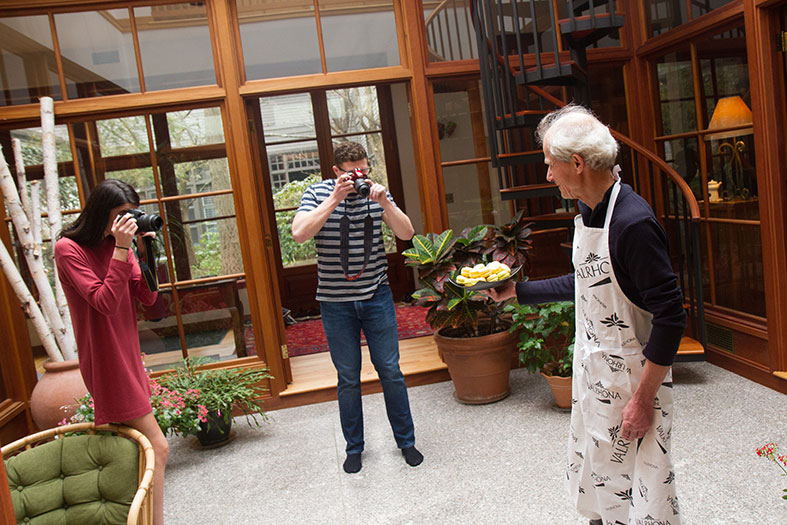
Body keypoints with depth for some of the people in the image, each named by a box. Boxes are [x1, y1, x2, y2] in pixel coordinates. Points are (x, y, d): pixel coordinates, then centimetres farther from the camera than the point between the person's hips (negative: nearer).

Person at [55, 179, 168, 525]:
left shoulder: (117, 243, 7)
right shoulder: (68, 249, -12)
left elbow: (147, 298, 3)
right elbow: (105, 303, -22)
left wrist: (145, 252, -10)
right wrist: (121, 250, -25)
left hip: (127, 355, 8)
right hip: (106, 361, -7)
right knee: (157, 447, -7)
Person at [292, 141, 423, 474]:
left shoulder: (377, 192, 1)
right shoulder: (318, 193, -5)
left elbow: (406, 234, -6)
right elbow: (299, 233, -20)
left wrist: (384, 202, -21)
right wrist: (334, 199, -23)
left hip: (377, 296, 2)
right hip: (336, 302, -1)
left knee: (390, 371, 7)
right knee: (348, 378, 8)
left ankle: (406, 440, 24)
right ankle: (354, 447, 24)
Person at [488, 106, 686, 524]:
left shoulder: (632, 222, -25)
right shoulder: (586, 214, 5)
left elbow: (670, 316, -24)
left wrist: (643, 399, -21)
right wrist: (516, 291, 19)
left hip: (633, 379, -9)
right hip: (592, 374, 9)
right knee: (595, 484, 22)